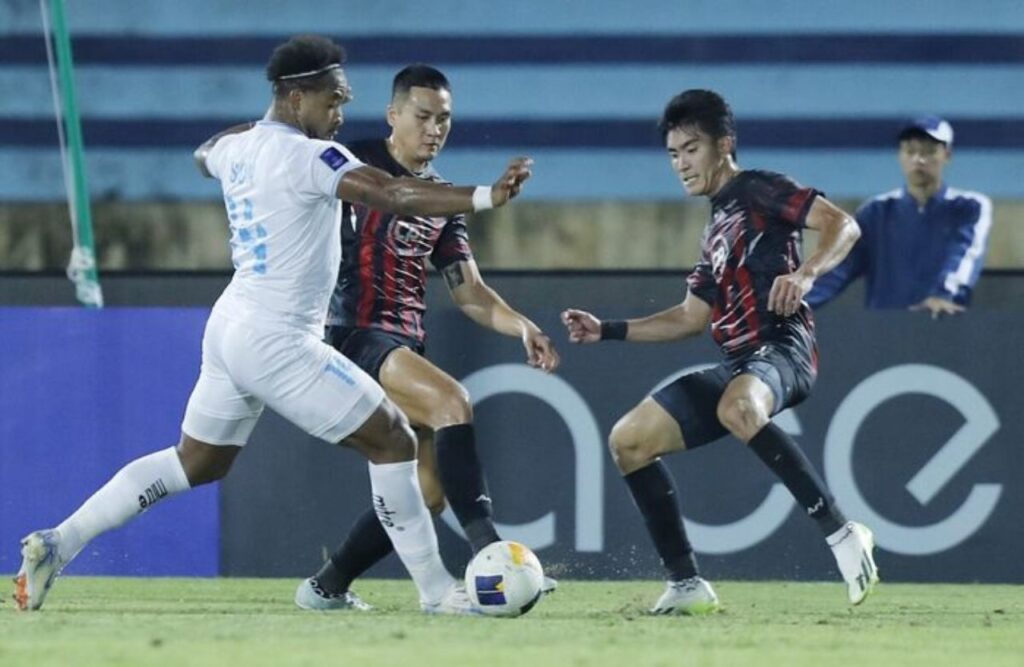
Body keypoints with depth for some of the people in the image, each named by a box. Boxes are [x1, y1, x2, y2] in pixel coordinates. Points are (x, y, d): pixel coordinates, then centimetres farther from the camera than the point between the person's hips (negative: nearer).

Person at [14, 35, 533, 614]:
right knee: (395, 442, -2)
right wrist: (485, 197, -36)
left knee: (194, 464, 21)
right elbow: (393, 194, -29)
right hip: (277, 342, -9)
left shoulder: (236, 148, 8)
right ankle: (436, 590, 3)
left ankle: (59, 543, 17)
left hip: (230, 326, 9)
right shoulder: (308, 156, -17)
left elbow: (206, 155, 35)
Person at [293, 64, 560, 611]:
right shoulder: (356, 166, -2)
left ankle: (327, 587, 16)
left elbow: (469, 293, 15)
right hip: (357, 336, -8)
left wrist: (522, 326, -2)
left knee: (426, 492, 0)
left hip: (405, 349, 8)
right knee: (451, 400, -31)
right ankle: (488, 552, -38)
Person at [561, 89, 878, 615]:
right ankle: (686, 584, 3)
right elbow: (692, 317, 31)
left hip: (781, 346, -9)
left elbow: (843, 226, -12)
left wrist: (805, 274, -30)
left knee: (737, 408, -42)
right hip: (736, 363, 9)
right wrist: (608, 331, 27)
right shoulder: (717, 225, 26)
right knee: (629, 439, 4)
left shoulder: (756, 192, 0)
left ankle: (841, 534, -33)